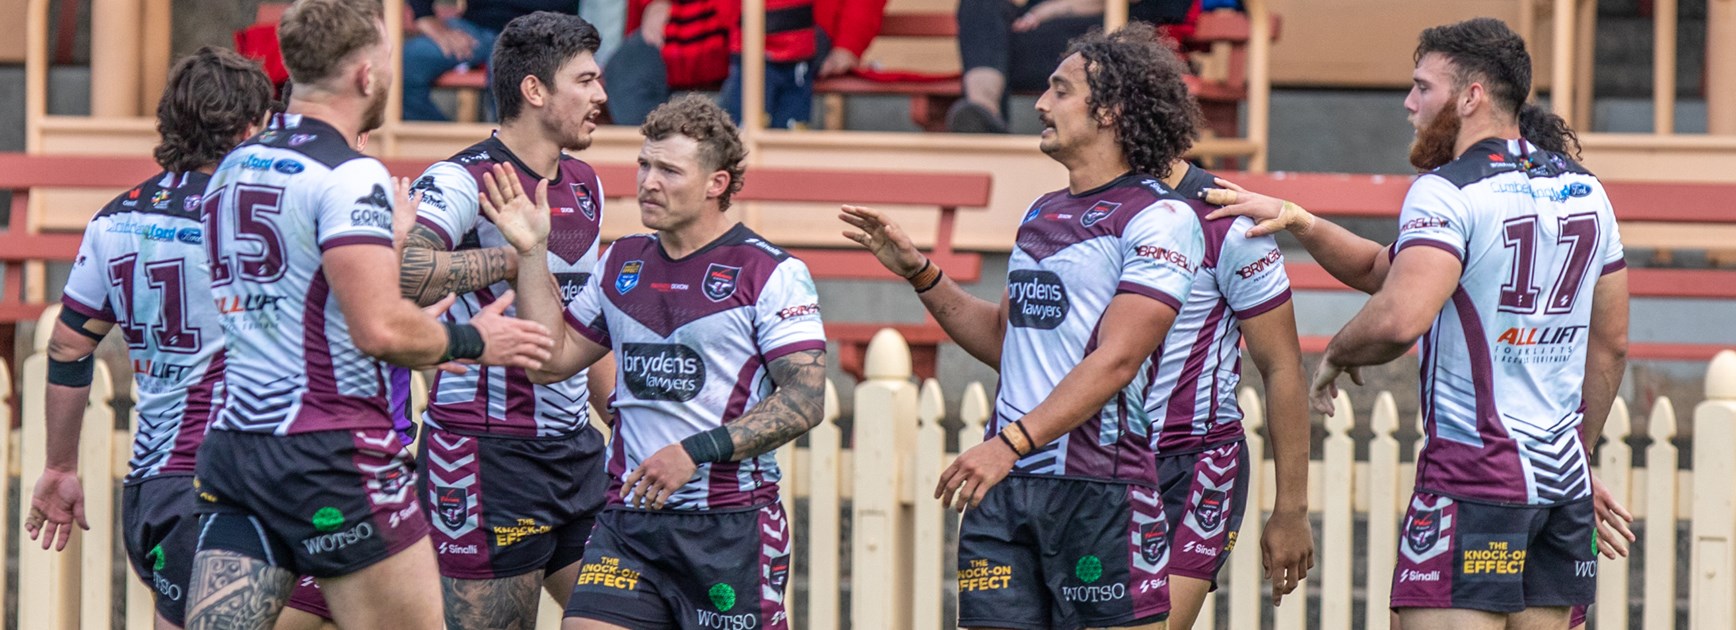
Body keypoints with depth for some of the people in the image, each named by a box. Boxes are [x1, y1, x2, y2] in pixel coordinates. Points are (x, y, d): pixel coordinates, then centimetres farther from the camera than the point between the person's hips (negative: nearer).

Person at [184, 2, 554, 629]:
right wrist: (471, 340, -2)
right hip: (331, 453, -8)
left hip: (233, 438, 8)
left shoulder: (231, 170, 15)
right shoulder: (351, 177, -12)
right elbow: (380, 329, -20)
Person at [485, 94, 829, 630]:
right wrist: (532, 252, 10)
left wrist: (697, 451, -18)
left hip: (733, 525, -4)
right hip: (627, 521, 4)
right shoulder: (621, 264, 14)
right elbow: (552, 360, 18)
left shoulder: (771, 274, -4)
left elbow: (805, 401, -10)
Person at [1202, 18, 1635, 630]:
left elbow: (1399, 318, -26)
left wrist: (1336, 355, -4)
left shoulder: (1446, 193, -11)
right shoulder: (1585, 192, 14)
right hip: (1563, 479, 8)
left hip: (1474, 473, -8)